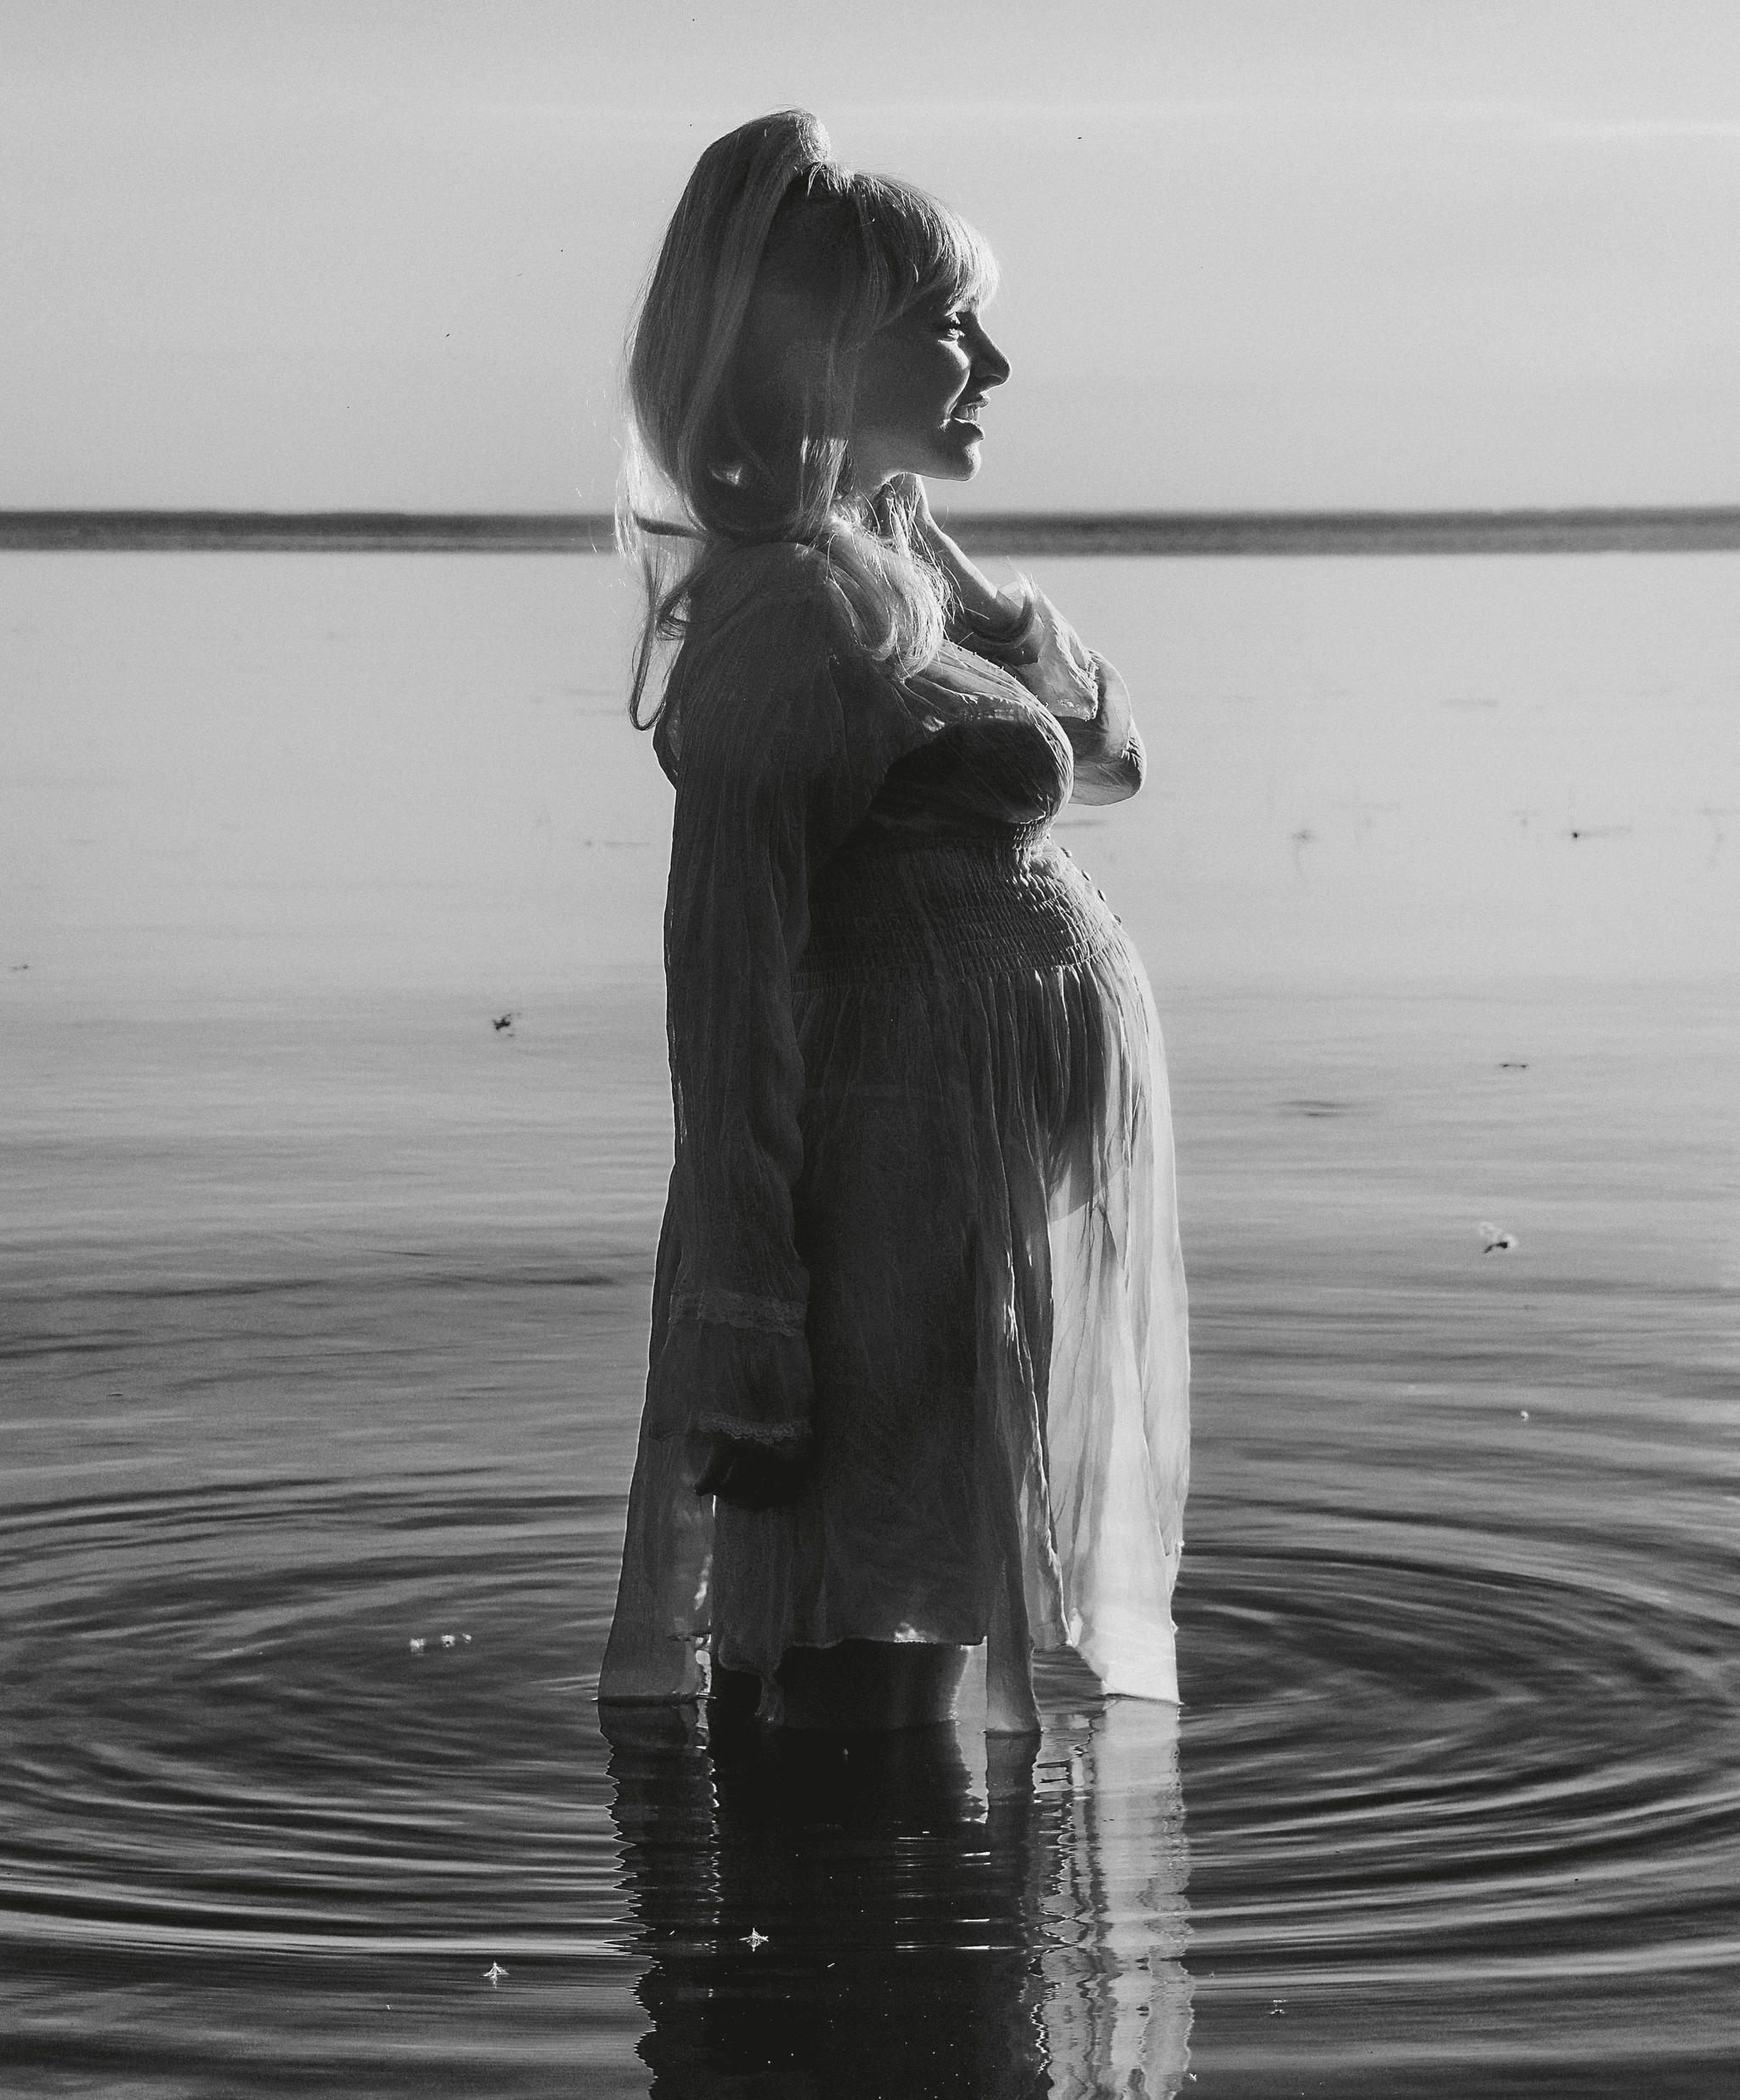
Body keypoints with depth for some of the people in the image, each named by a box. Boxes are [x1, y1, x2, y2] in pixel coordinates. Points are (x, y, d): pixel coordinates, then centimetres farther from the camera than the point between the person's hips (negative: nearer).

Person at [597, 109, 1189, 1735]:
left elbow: (1107, 748, 25)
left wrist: (937, 551, 11)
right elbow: (733, 997, -18)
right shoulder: (792, 608, -13)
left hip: (1020, 1208, 10)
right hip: (923, 1212, -10)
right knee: (867, 1711, -9)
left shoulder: (890, 572, 15)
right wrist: (748, 1352, -21)